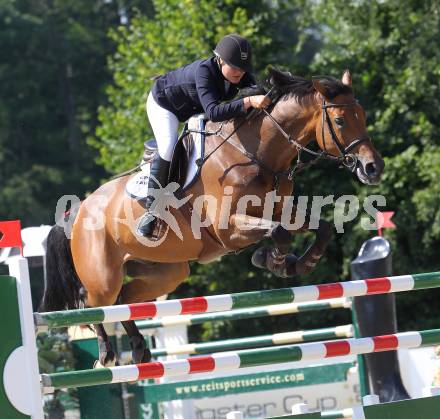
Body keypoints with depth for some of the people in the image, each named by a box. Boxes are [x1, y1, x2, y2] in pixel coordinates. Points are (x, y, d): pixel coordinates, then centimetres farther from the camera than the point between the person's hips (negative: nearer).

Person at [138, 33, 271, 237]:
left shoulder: (242, 75, -23)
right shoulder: (204, 71, -43)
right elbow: (213, 112, -54)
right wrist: (248, 102, -65)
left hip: (195, 109, 8)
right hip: (163, 104, -8)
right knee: (168, 148, -27)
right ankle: (151, 209, -21)